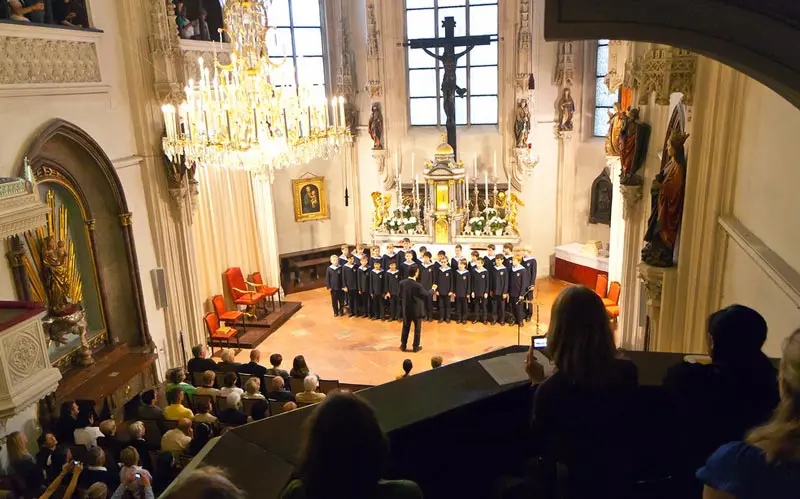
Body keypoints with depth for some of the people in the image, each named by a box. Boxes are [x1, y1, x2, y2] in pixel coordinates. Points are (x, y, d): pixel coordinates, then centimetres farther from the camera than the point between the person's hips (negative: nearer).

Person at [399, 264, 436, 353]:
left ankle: (403, 345, 25)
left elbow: (400, 296, 0)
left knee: (405, 327, 18)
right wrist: (433, 289, 6)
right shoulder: (418, 285, -24)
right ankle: (416, 347, 18)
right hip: (417, 310, -4)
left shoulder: (402, 283, -10)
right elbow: (426, 295, -11)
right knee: (417, 328, 11)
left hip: (406, 310, 4)